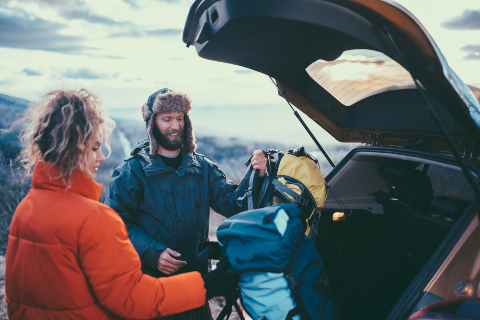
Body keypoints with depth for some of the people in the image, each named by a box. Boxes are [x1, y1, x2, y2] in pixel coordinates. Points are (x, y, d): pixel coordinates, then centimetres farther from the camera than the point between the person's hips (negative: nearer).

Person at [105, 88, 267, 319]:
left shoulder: (202, 168, 5)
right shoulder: (132, 170, -7)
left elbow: (231, 203, -4)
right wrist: (152, 253, -24)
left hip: (194, 276, 4)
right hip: (149, 278, -3)